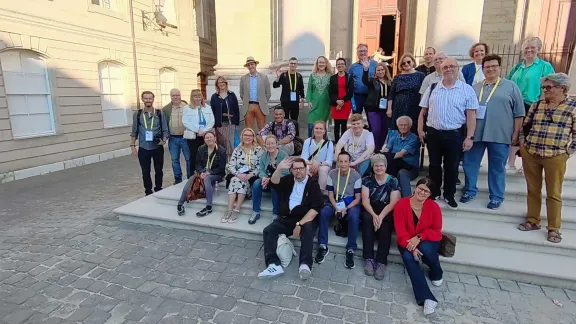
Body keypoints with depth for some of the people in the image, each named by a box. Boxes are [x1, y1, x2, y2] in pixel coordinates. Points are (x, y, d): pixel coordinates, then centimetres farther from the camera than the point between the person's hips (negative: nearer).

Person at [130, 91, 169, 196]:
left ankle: (158, 190, 27)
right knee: (145, 172, 7)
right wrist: (132, 146, 2)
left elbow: (165, 130, 2)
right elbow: (134, 132, 6)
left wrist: (163, 140, -15)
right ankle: (148, 192, 22)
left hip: (157, 148, 0)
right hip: (143, 148, 0)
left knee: (158, 171, 10)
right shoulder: (137, 114, 2)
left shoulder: (160, 113, 0)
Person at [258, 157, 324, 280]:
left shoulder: (313, 183, 1)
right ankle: (274, 265, -30)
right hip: (286, 218, 4)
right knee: (268, 231, -17)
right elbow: (274, 183, -5)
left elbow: (316, 207, -10)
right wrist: (279, 168, -26)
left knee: (308, 230, -34)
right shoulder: (288, 179, 15)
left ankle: (305, 265, -39)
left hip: (305, 218, -4)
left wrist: (299, 224, -19)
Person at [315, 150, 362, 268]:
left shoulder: (356, 176, -9)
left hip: (351, 203, -2)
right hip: (335, 202, 2)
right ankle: (323, 246, -19)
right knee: (323, 212, -28)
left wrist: (346, 208, -21)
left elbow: (357, 198, -7)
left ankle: (350, 250, -24)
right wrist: (336, 208, -17)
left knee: (353, 217, -35)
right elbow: (330, 194, -1)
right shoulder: (332, 174, -3)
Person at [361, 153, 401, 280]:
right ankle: (369, 259, -29)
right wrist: (374, 215, -23)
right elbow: (365, 201, -5)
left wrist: (381, 216, -23)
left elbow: (393, 203, -8)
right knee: (367, 219, -32)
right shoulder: (367, 180, 3)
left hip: (387, 212, 0)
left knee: (385, 224, -32)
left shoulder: (393, 181, 1)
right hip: (371, 210, 1)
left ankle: (381, 262, -30)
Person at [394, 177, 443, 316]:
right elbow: (400, 230, -13)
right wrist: (411, 247, -26)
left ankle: (437, 274, 1)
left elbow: (436, 231, -6)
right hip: (407, 242, 0)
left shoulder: (434, 207, -7)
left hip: (428, 241, 0)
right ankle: (427, 298, -34)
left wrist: (419, 238, -24)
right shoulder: (402, 204, -10)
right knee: (408, 257, -30)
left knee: (425, 249, -34)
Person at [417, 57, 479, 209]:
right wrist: (420, 130, 2)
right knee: (434, 165, 13)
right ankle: (433, 192, 28)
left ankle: (449, 195, 25)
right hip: (433, 133, 2)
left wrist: (469, 137, -10)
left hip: (455, 135, -2)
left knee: (452, 167, 9)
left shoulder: (467, 89, -1)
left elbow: (471, 115, -4)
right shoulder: (432, 88, 6)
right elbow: (423, 111, 9)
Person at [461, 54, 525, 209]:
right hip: (475, 133, 3)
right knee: (469, 163, 6)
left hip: (500, 135, -2)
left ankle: (496, 196, 18)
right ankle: (470, 190, 22)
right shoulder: (475, 88, 12)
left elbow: (519, 113, 3)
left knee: (497, 167, 6)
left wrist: (516, 133, -2)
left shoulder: (511, 87, 4)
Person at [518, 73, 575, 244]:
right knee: (533, 190, 12)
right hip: (530, 154, 4)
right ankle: (533, 221, 25)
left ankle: (554, 228, 15)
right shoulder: (536, 105, 8)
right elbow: (525, 126, 15)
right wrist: (522, 144, 6)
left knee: (554, 193, 4)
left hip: (556, 157, -3)